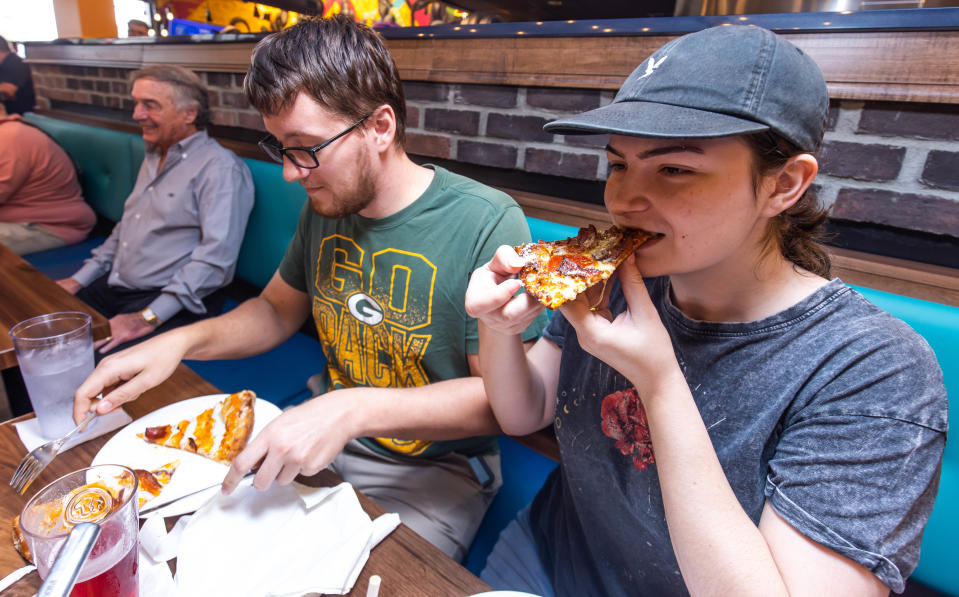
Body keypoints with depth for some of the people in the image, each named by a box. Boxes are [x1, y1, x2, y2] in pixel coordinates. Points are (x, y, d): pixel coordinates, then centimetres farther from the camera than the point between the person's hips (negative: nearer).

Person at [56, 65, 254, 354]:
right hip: (112, 287, 9)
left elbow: (216, 255, -24)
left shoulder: (219, 167, -14)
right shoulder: (154, 158, 18)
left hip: (169, 301, -9)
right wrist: (80, 279, 16)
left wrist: (149, 317, -25)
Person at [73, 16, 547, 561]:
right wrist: (181, 342, -6)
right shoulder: (325, 206, -1)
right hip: (323, 436, 5)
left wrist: (354, 409, -32)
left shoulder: (487, 224, -23)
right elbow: (278, 310, 12)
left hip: (434, 468, -4)